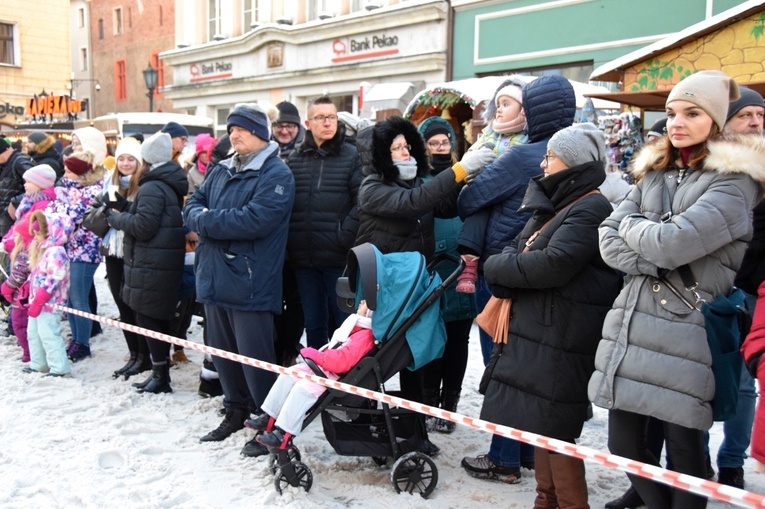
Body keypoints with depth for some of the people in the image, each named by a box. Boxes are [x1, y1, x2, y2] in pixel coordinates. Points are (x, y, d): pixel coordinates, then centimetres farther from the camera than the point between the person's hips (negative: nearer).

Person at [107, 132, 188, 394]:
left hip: (151, 266, -10)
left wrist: (117, 218, -5)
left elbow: (143, 226, -21)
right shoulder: (170, 185, 15)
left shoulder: (151, 188, -15)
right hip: (167, 263, 10)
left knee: (148, 318, -3)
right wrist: (125, 207, 14)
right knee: (159, 319, 14)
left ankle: (161, 375, 2)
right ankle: (160, 373, 22)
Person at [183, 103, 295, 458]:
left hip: (249, 283, -8)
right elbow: (192, 206, 12)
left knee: (255, 356, -1)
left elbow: (255, 220, -22)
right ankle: (236, 411, 34)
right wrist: (200, 216, -12)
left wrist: (206, 220, -14)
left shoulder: (276, 174, -9)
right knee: (223, 350, 17)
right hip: (214, 278, 8)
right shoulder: (220, 171, 16)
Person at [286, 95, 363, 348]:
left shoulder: (352, 156, -1)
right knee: (313, 323, 15)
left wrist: (345, 235, -14)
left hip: (339, 258, -4)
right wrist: (288, 243, 1)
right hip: (303, 259, 4)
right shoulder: (295, 158, 10)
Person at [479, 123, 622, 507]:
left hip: (561, 342, -9)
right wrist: (508, 284, -7)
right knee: (538, 425, 17)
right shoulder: (557, 205, 18)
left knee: (554, 431, -2)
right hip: (535, 334, 10)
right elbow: (517, 250, 14)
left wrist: (496, 267, -10)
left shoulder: (592, 209, -14)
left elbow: (552, 265, -24)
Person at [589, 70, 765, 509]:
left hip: (685, 330, -6)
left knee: (684, 449, 4)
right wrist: (655, 265, -11)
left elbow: (673, 242, -19)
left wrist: (632, 225, 0)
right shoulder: (655, 174, 15)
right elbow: (609, 239, 5)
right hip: (631, 323, 6)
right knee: (624, 444, 10)